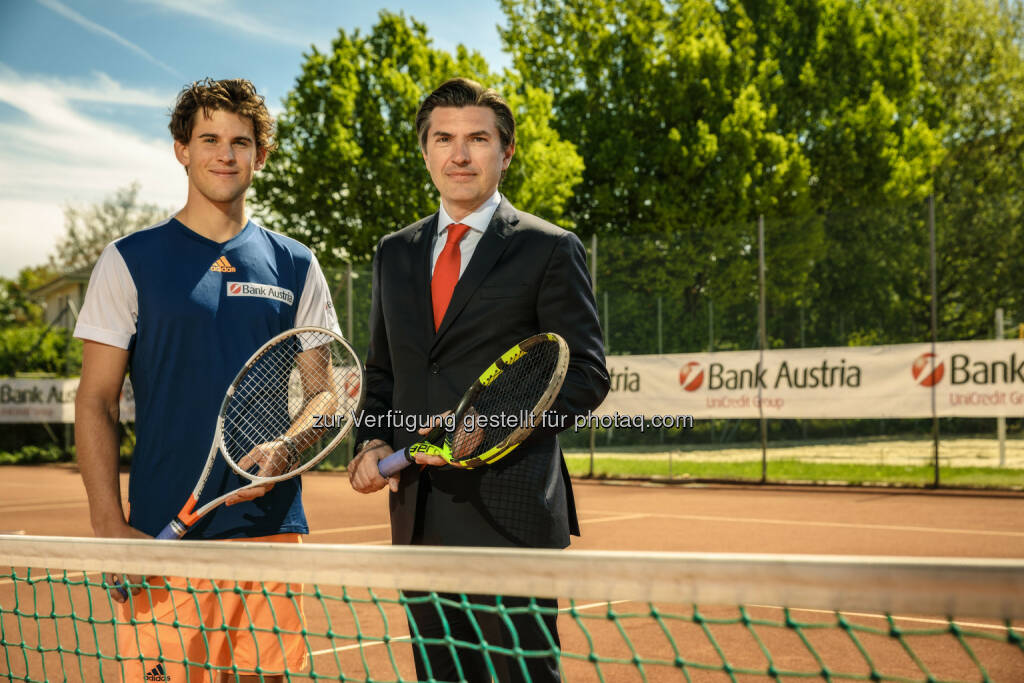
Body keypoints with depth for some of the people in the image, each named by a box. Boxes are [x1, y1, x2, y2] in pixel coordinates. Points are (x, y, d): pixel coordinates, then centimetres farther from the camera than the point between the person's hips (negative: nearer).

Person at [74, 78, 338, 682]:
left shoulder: (295, 265, 10)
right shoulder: (130, 262, 4)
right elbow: (96, 403, 2)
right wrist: (110, 526, -9)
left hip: (273, 530, 2)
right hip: (162, 539, -2)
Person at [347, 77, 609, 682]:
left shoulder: (550, 250, -1)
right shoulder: (396, 253, 16)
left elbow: (586, 374, -6)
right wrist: (372, 442, 4)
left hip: (509, 515, -5)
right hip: (419, 515, 5)